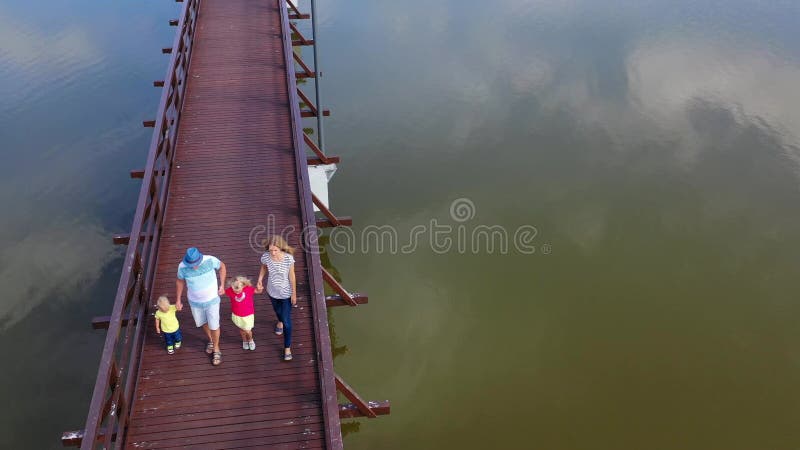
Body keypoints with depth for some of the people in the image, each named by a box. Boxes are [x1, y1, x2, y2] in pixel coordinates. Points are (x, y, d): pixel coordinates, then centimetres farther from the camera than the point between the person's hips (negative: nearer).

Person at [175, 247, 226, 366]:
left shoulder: (210, 260, -28)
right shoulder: (182, 267, -25)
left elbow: (222, 266, -6)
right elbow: (180, 281, -4)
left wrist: (222, 285, -10)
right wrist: (178, 300, 2)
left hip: (212, 300, -2)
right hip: (195, 302, 2)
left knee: (214, 326, 9)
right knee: (203, 323, 24)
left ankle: (216, 348, 36)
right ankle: (210, 340, 54)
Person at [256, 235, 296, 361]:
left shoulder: (288, 258, -31)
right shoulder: (265, 257, -24)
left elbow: (292, 276, -16)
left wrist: (294, 294, -7)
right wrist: (259, 281, -12)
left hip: (286, 293, -3)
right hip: (272, 291, 3)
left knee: (287, 321, 6)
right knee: (277, 310, 32)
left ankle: (287, 347, 25)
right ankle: (280, 322, 68)